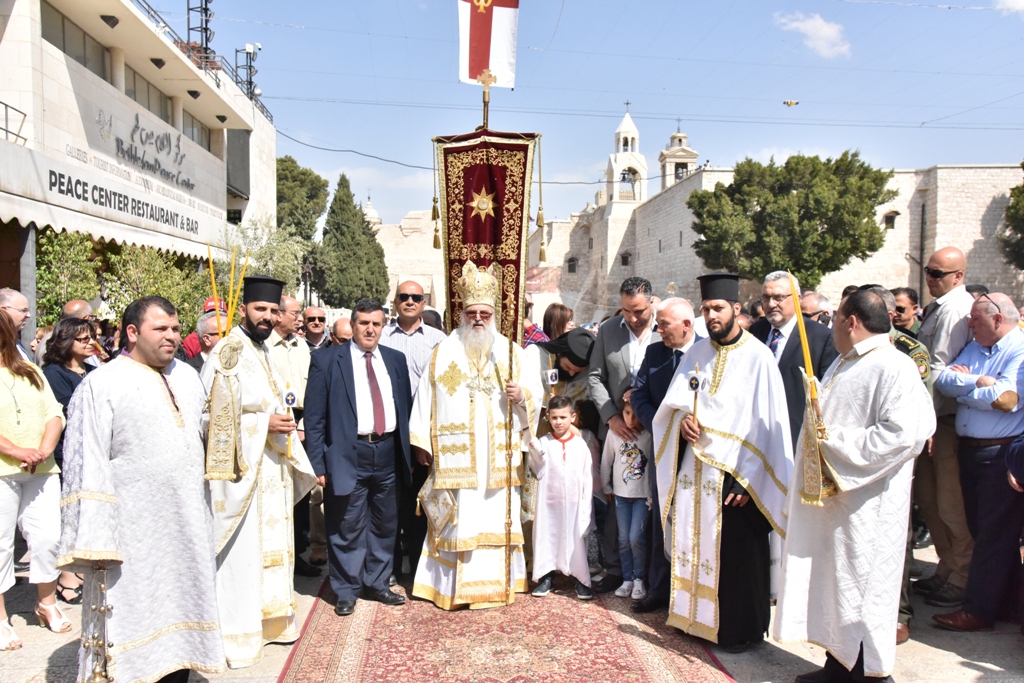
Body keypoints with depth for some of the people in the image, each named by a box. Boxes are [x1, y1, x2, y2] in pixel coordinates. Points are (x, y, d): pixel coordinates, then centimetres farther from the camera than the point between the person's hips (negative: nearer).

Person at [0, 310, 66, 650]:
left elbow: (55, 414, 7)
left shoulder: (31, 372, 15)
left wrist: (44, 450, -9)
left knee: (48, 536, 5)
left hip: (41, 470, 4)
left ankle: (47, 602, 22)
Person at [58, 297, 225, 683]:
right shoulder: (101, 386, -8)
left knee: (181, 611, 14)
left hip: (189, 527, 6)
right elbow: (87, 466, -11)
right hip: (133, 534, -5)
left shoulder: (187, 377, 10)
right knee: (132, 620, 4)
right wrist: (96, 544, -15)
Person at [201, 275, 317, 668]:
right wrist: (265, 423, -20)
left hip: (271, 466, 9)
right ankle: (238, 633, 9)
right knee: (242, 549, -2)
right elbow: (219, 414, -17)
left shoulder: (263, 352, 14)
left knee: (271, 543, 15)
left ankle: (269, 618, 27)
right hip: (243, 467, -9)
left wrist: (284, 423, 10)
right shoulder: (229, 352, -12)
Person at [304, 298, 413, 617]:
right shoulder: (327, 360, -2)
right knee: (347, 528, 3)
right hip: (348, 455, -4)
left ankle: (377, 584, 29)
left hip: (388, 452, 4)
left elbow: (406, 407, 12)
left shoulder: (396, 359, 10)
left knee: (384, 525, 14)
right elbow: (314, 417, -4)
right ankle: (346, 592, 20)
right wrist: (318, 463, -9)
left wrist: (406, 451, 7)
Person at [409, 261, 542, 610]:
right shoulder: (444, 352, 7)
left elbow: (536, 393, 8)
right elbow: (426, 398, 4)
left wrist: (521, 395, -15)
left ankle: (495, 581, 16)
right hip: (454, 454, -1)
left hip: (499, 455, 1)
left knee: (496, 517, 4)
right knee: (458, 518, 1)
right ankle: (455, 584, 12)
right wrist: (422, 443, 1)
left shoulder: (510, 351, 9)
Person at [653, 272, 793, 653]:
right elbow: (675, 400, 14)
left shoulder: (758, 357, -10)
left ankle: (743, 629, 22)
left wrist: (747, 478, -16)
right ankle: (697, 617, 29)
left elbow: (767, 424, -13)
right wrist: (682, 417, -10)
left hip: (734, 472, -5)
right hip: (694, 468, 5)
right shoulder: (696, 353, 7)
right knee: (694, 543, 13)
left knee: (737, 554, 5)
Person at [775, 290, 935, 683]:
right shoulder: (843, 364, 14)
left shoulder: (894, 368, -16)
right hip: (828, 497, 9)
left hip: (865, 507, -9)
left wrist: (836, 441, -20)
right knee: (833, 583, 15)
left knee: (862, 590, 3)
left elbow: (904, 434, -26)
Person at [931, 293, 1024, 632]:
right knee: (978, 528, 14)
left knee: (995, 532, 1)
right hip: (969, 450, 8)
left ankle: (979, 610, 8)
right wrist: (978, 381, -13)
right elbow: (943, 380, 3)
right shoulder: (974, 348, 13)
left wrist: (963, 389, -9)